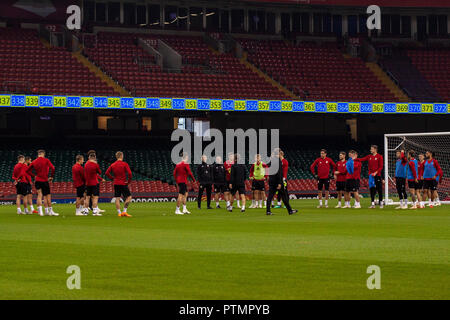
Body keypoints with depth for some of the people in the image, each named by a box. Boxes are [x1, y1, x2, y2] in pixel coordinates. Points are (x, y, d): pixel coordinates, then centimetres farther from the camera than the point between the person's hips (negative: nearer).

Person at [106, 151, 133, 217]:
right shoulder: (124, 164, -8)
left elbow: (107, 173, 3)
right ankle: (124, 211, -4)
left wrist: (113, 178, 10)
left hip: (116, 184, 5)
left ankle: (119, 213, 3)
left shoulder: (113, 165, 6)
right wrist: (129, 181, -3)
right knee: (129, 197, 3)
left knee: (117, 198, 6)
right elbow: (130, 173, -16)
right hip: (123, 184, -5)